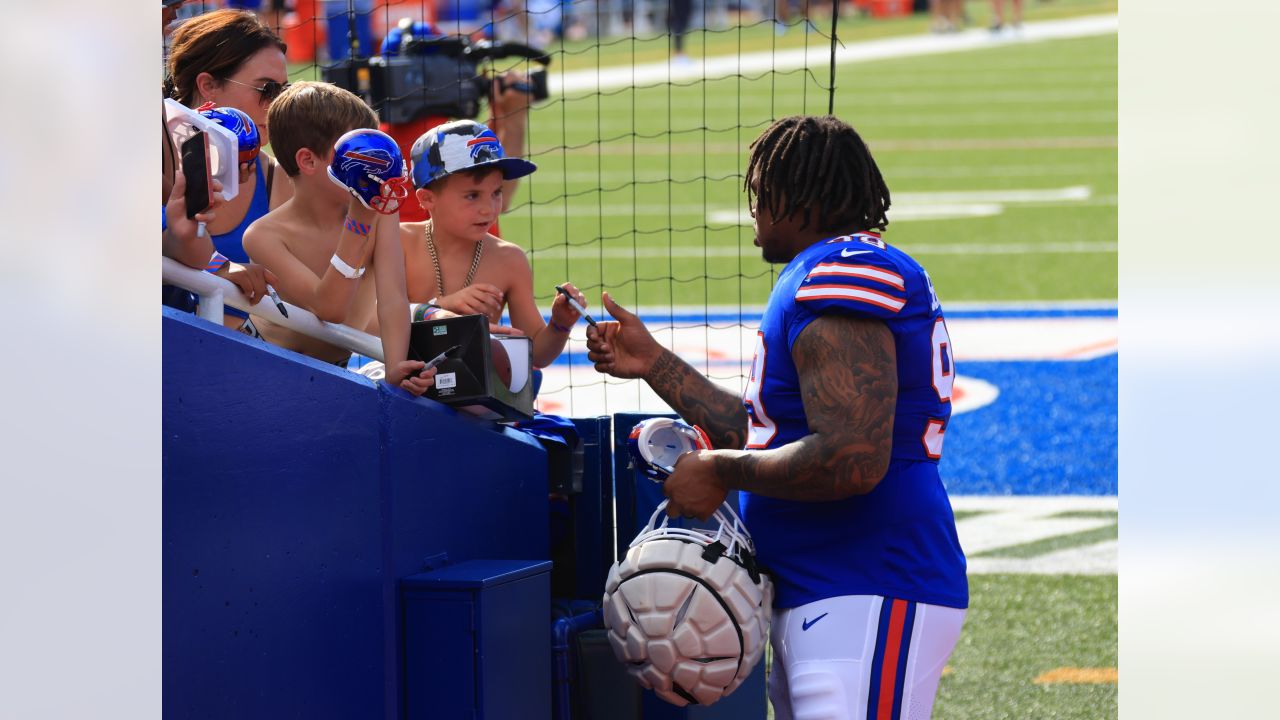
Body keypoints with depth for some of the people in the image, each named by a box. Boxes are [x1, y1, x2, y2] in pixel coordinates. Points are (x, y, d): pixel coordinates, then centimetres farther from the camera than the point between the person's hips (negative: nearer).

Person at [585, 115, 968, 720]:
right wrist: (655, 365, 29)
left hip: (870, 600, -11)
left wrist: (722, 471, -11)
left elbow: (850, 460, -24)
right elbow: (765, 436, 26)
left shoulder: (842, 273, -14)